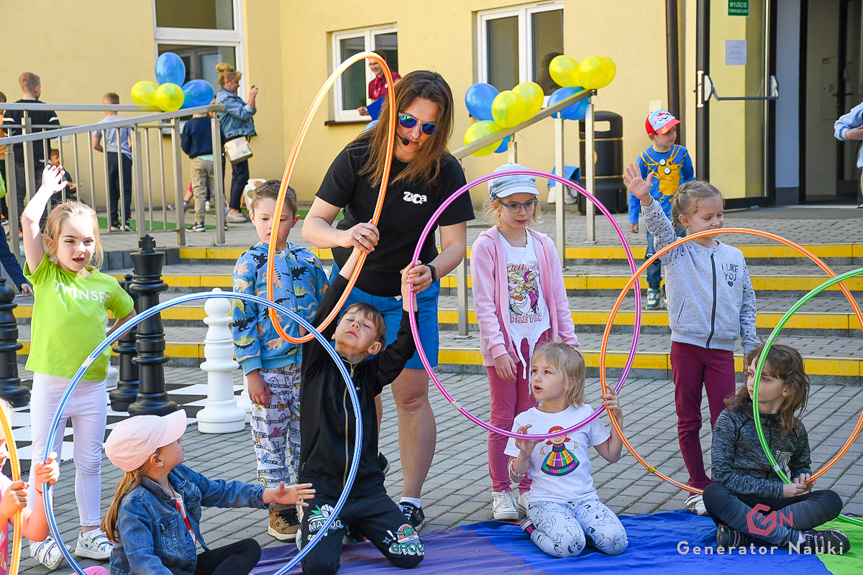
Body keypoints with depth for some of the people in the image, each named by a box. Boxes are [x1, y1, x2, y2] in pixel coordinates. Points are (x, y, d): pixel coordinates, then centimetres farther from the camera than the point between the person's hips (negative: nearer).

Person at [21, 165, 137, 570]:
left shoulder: (105, 284, 4)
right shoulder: (45, 275, -4)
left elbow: (130, 314, 23)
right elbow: (28, 220, -16)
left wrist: (110, 337, 8)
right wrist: (49, 187, -4)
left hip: (92, 387, 3)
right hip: (49, 386, -3)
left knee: (89, 463, 12)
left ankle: (90, 534, 23)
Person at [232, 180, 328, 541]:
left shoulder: (308, 260, 5)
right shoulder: (249, 264, -4)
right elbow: (242, 320, -6)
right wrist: (252, 372, -10)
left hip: (308, 366, 3)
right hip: (270, 369, -3)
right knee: (270, 440, 4)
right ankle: (279, 509, 15)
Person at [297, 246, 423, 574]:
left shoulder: (370, 375, 7)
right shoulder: (317, 365, 1)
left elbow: (404, 348, -8)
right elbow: (324, 312, -11)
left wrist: (407, 296, -16)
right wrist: (356, 252, -18)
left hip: (367, 487, 3)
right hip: (321, 486, -3)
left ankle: (357, 526, 20)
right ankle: (313, 528, 15)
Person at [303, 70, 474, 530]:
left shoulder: (445, 172, -19)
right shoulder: (358, 158, -19)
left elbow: (454, 245, -17)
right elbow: (312, 224, -21)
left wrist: (431, 271, -40)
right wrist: (344, 236, -44)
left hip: (410, 294, -1)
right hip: (353, 286, 1)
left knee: (411, 395, -4)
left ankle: (411, 500, 7)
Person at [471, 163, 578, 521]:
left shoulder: (543, 245, 6)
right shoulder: (486, 246, -6)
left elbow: (558, 299, 9)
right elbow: (484, 304, -11)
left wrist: (569, 340, 4)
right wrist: (498, 348, -17)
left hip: (538, 340, 4)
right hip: (503, 344, -3)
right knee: (503, 417, 2)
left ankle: (528, 489, 18)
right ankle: (501, 493, 11)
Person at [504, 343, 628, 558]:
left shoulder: (584, 414, 4)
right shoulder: (524, 421, -2)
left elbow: (611, 455, 13)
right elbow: (516, 476, 1)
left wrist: (617, 418, 1)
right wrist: (524, 453, -20)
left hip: (584, 497, 3)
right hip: (546, 501, -2)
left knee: (615, 542, -21)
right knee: (568, 546, -30)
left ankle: (570, 527, 5)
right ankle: (532, 528, 1)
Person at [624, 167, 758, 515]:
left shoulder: (734, 257, 7)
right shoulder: (676, 252, -1)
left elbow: (747, 303, 13)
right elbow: (659, 226, -21)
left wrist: (752, 347, 11)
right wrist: (645, 200, -41)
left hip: (722, 348, 2)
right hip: (686, 345, -1)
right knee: (688, 420, 5)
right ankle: (699, 487, 16)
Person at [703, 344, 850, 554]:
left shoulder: (795, 429, 5)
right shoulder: (730, 420, -7)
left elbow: (801, 465, 24)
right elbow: (723, 475, -13)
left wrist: (802, 477, -3)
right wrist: (778, 490, -14)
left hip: (776, 504, 4)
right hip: (738, 500, -4)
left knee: (831, 500, -19)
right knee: (713, 494, -36)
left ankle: (741, 532, -30)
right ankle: (794, 539, -32)